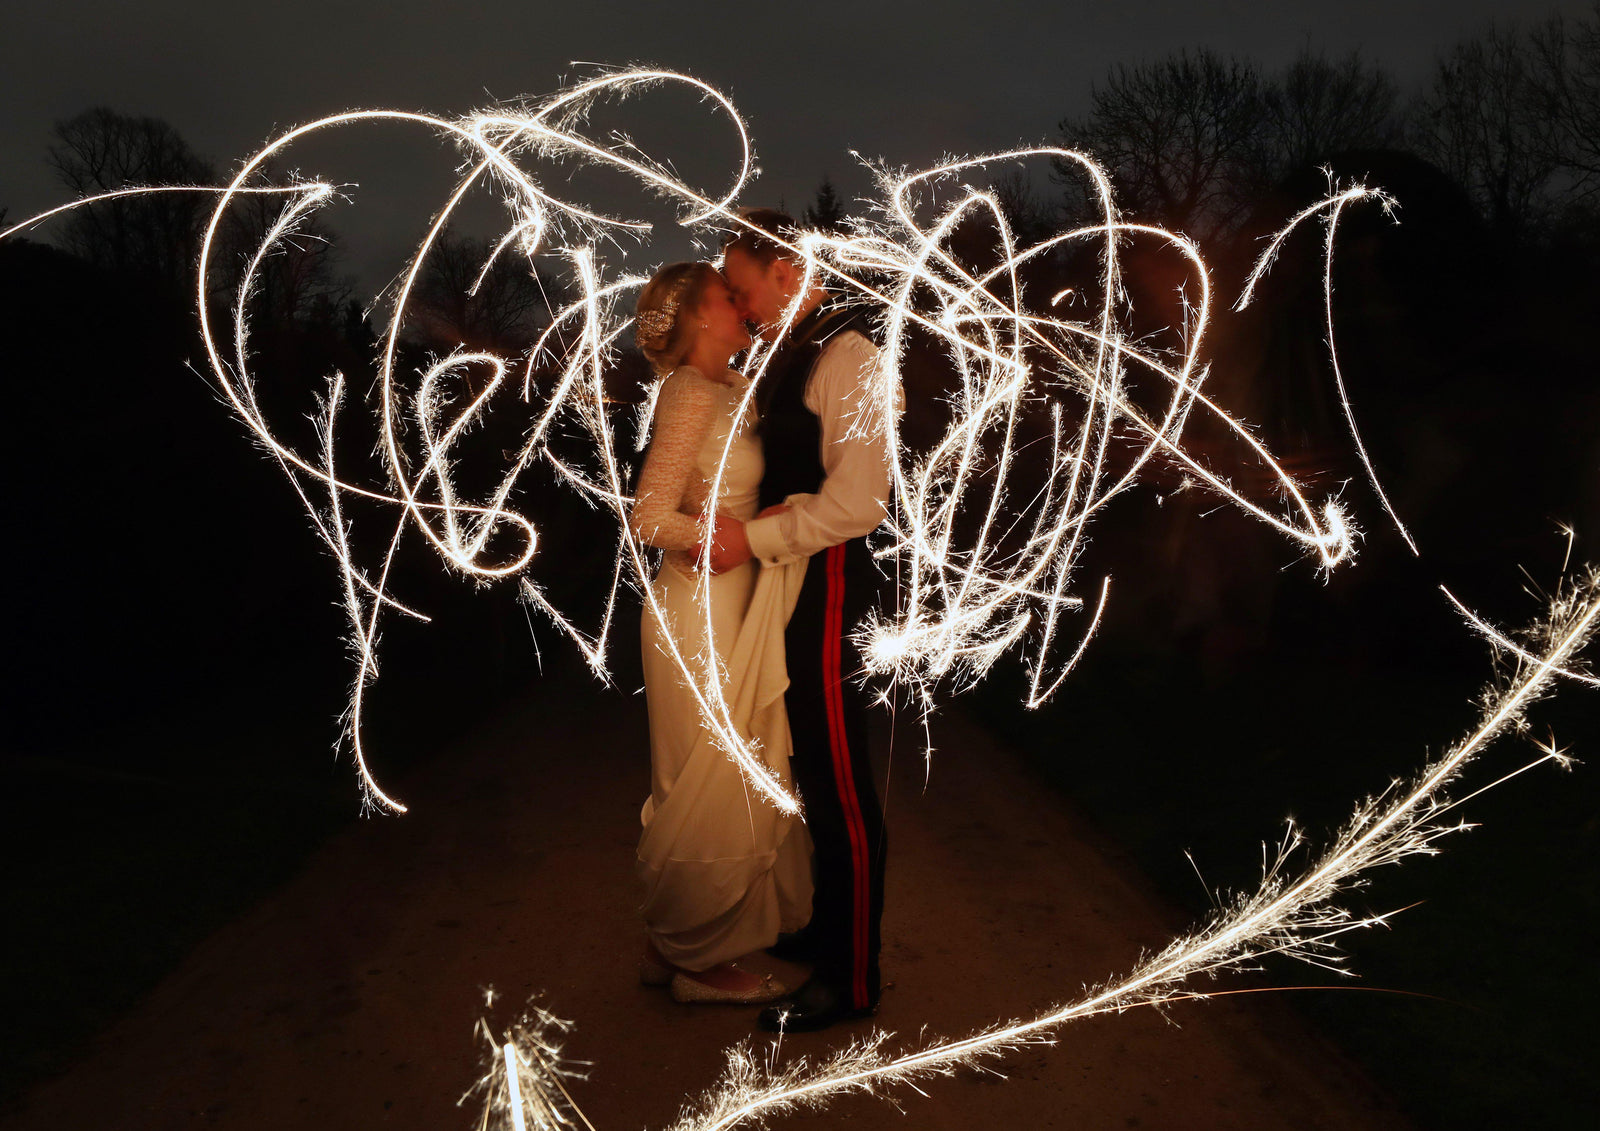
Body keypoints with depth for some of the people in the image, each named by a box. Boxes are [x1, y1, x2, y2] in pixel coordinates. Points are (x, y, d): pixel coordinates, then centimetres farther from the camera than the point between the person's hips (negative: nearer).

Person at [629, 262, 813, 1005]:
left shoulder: (730, 389, 11)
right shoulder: (695, 395, -16)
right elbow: (650, 519, -21)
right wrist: (747, 535, -17)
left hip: (724, 613, 9)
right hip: (701, 615, -9)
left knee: (707, 790, 17)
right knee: (714, 794, 2)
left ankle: (671, 945, 30)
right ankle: (696, 961, 17)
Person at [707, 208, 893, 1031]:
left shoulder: (845, 355, -14)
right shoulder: (787, 356, 15)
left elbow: (859, 499, -22)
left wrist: (752, 539, -19)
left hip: (828, 590, -9)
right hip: (788, 587, 9)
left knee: (841, 787, -1)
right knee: (813, 777, 18)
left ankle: (851, 980, 11)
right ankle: (828, 928, 34)